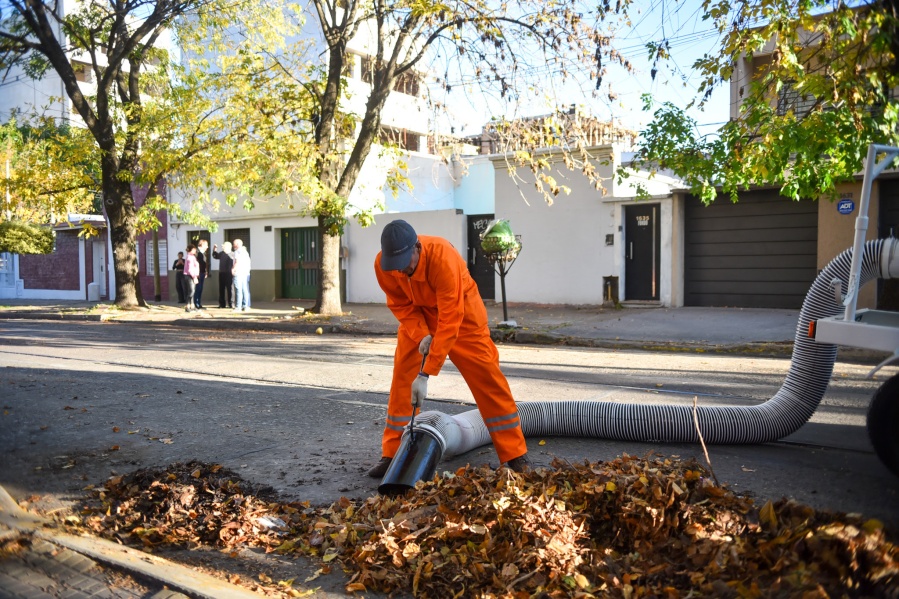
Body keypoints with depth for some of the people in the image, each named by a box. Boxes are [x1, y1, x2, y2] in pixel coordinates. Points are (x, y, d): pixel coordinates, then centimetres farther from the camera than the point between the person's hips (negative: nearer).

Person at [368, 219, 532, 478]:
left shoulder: (443, 258, -40)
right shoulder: (382, 264, -24)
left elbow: (449, 320, -40)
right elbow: (400, 304, -8)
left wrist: (425, 374, -40)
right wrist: (420, 335, -27)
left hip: (461, 312, -4)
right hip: (418, 314, 4)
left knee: (487, 377, -8)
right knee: (402, 378, -4)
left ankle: (516, 455, 1)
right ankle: (392, 455, 7)